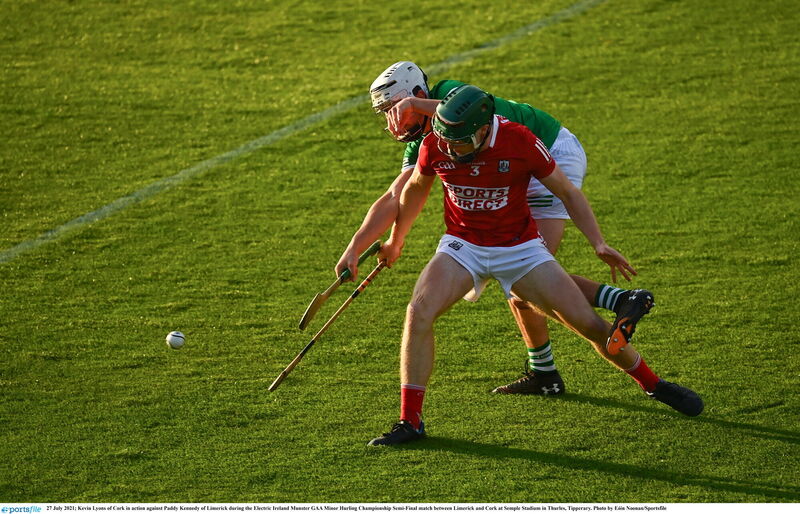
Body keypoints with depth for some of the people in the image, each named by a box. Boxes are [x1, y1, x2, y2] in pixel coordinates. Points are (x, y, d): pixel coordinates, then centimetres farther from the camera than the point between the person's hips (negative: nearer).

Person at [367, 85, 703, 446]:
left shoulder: (519, 142, -21)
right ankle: (410, 421, -16)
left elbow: (567, 192, -6)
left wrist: (599, 244, -14)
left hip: (520, 249, -1)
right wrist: (396, 240, 21)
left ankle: (652, 384, 22)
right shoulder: (436, 145, -15)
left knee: (590, 324, -5)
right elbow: (416, 189, 9)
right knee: (419, 312, -25)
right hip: (463, 246, 1)